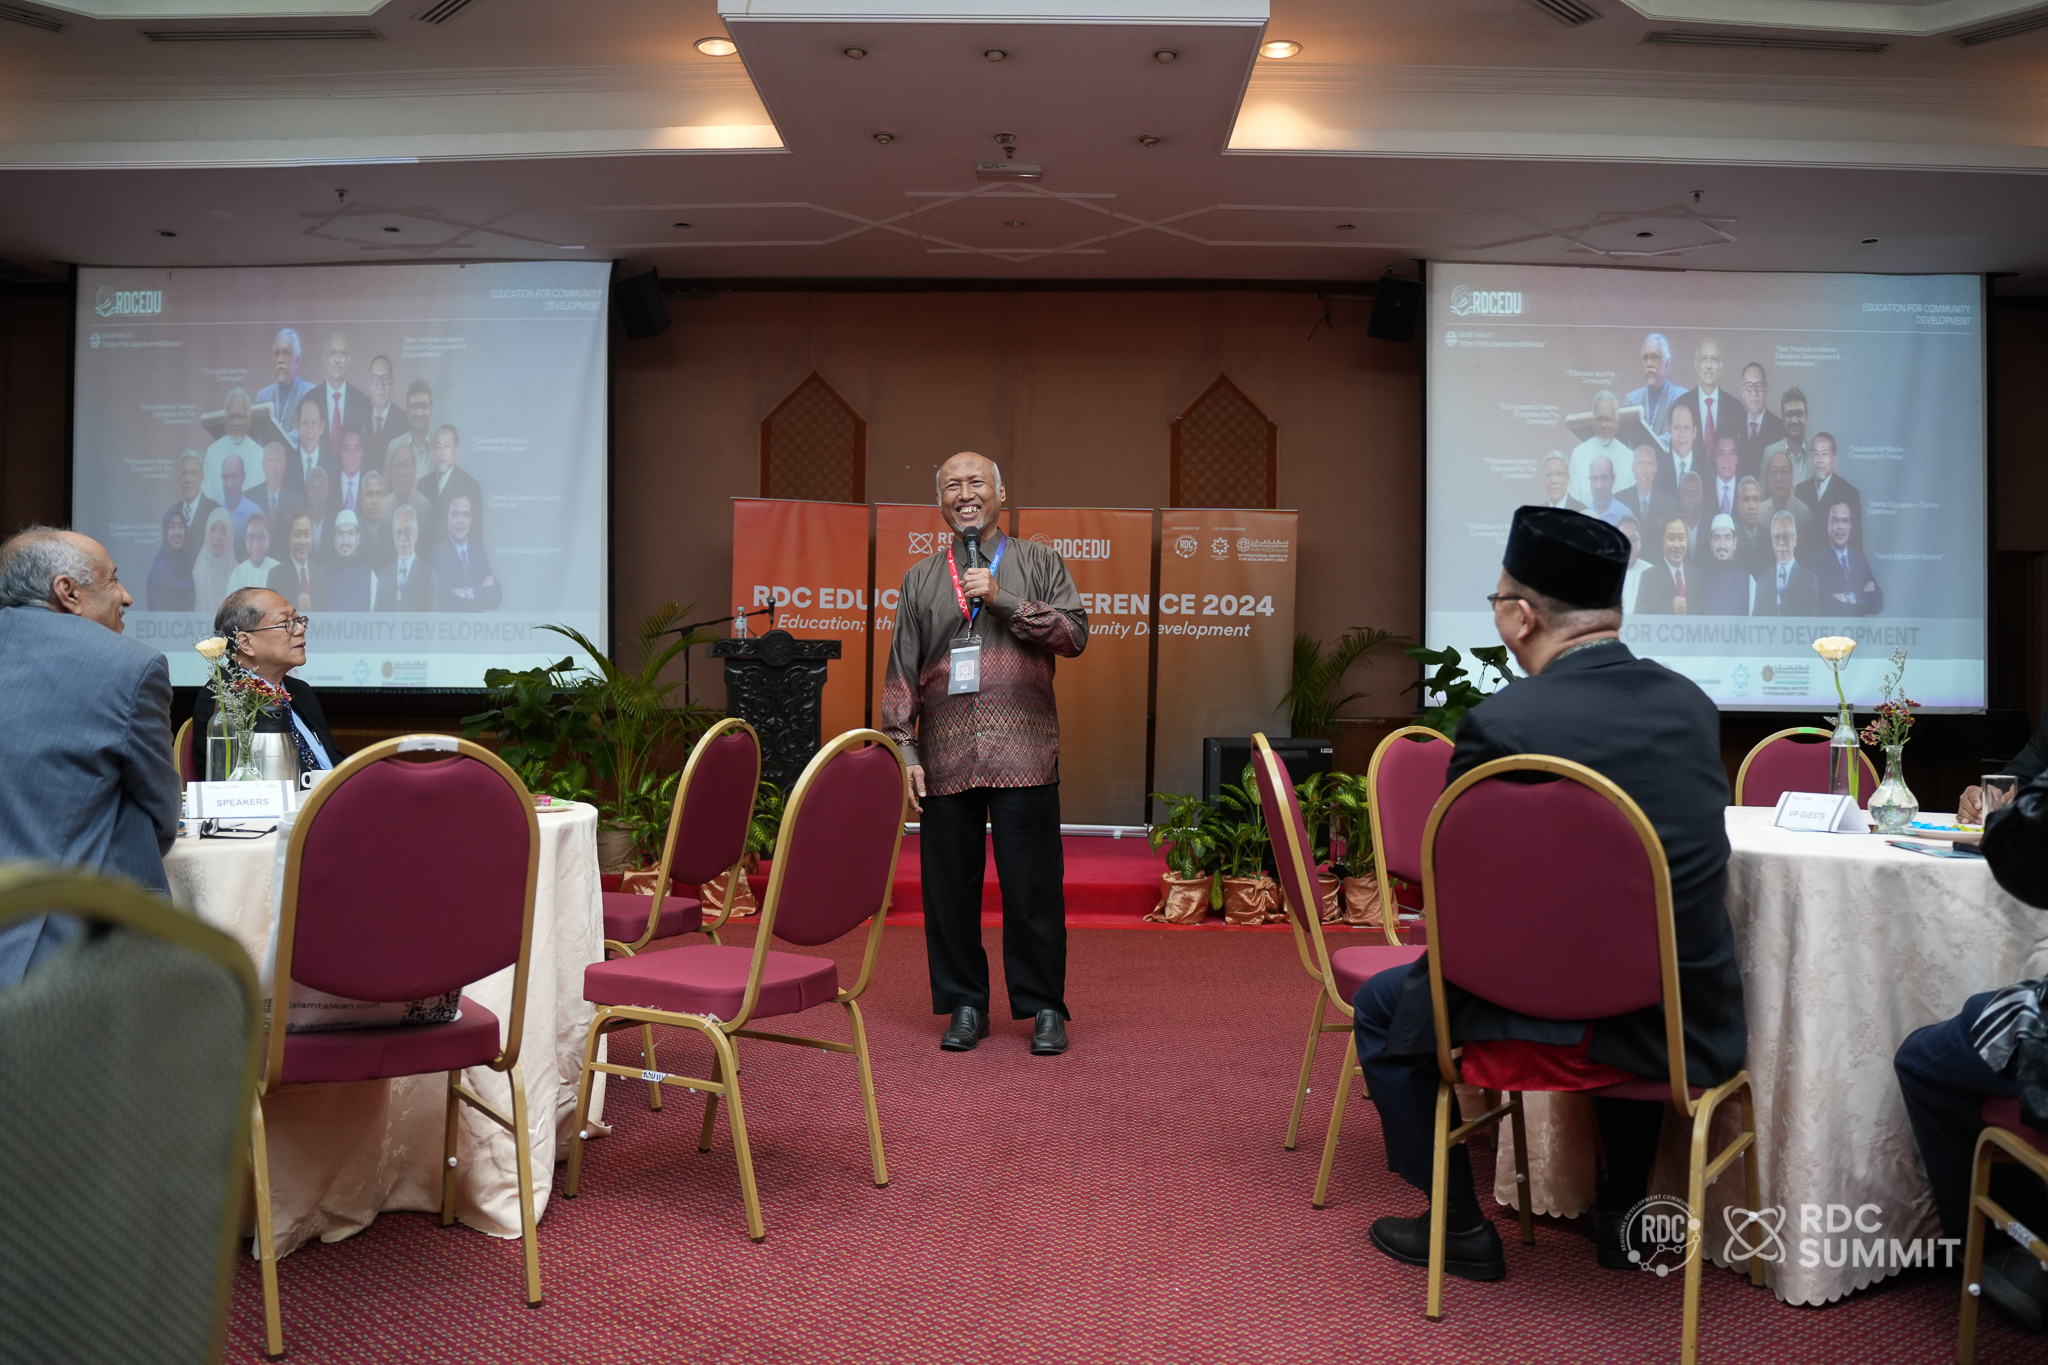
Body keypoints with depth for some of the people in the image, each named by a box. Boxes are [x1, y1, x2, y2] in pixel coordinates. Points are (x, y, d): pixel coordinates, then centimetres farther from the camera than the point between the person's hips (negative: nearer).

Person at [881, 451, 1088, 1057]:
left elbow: (1075, 633, 0)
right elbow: (901, 671, 12)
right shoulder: (921, 578, 15)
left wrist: (1004, 600, -9)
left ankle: (1044, 1007, 11)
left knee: (1034, 886, -1)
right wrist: (905, 750, 4)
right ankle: (965, 1005, 17)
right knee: (950, 885, 5)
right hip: (946, 757, 2)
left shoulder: (1038, 561, 11)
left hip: (1024, 753, -2)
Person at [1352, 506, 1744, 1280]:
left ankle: (1460, 1229, 23)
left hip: (1567, 1035, -6)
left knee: (1383, 1007, 18)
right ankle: (1624, 1212, 42)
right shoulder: (1691, 705, 1)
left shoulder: (1501, 724, -17)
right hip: (1693, 1029, 6)